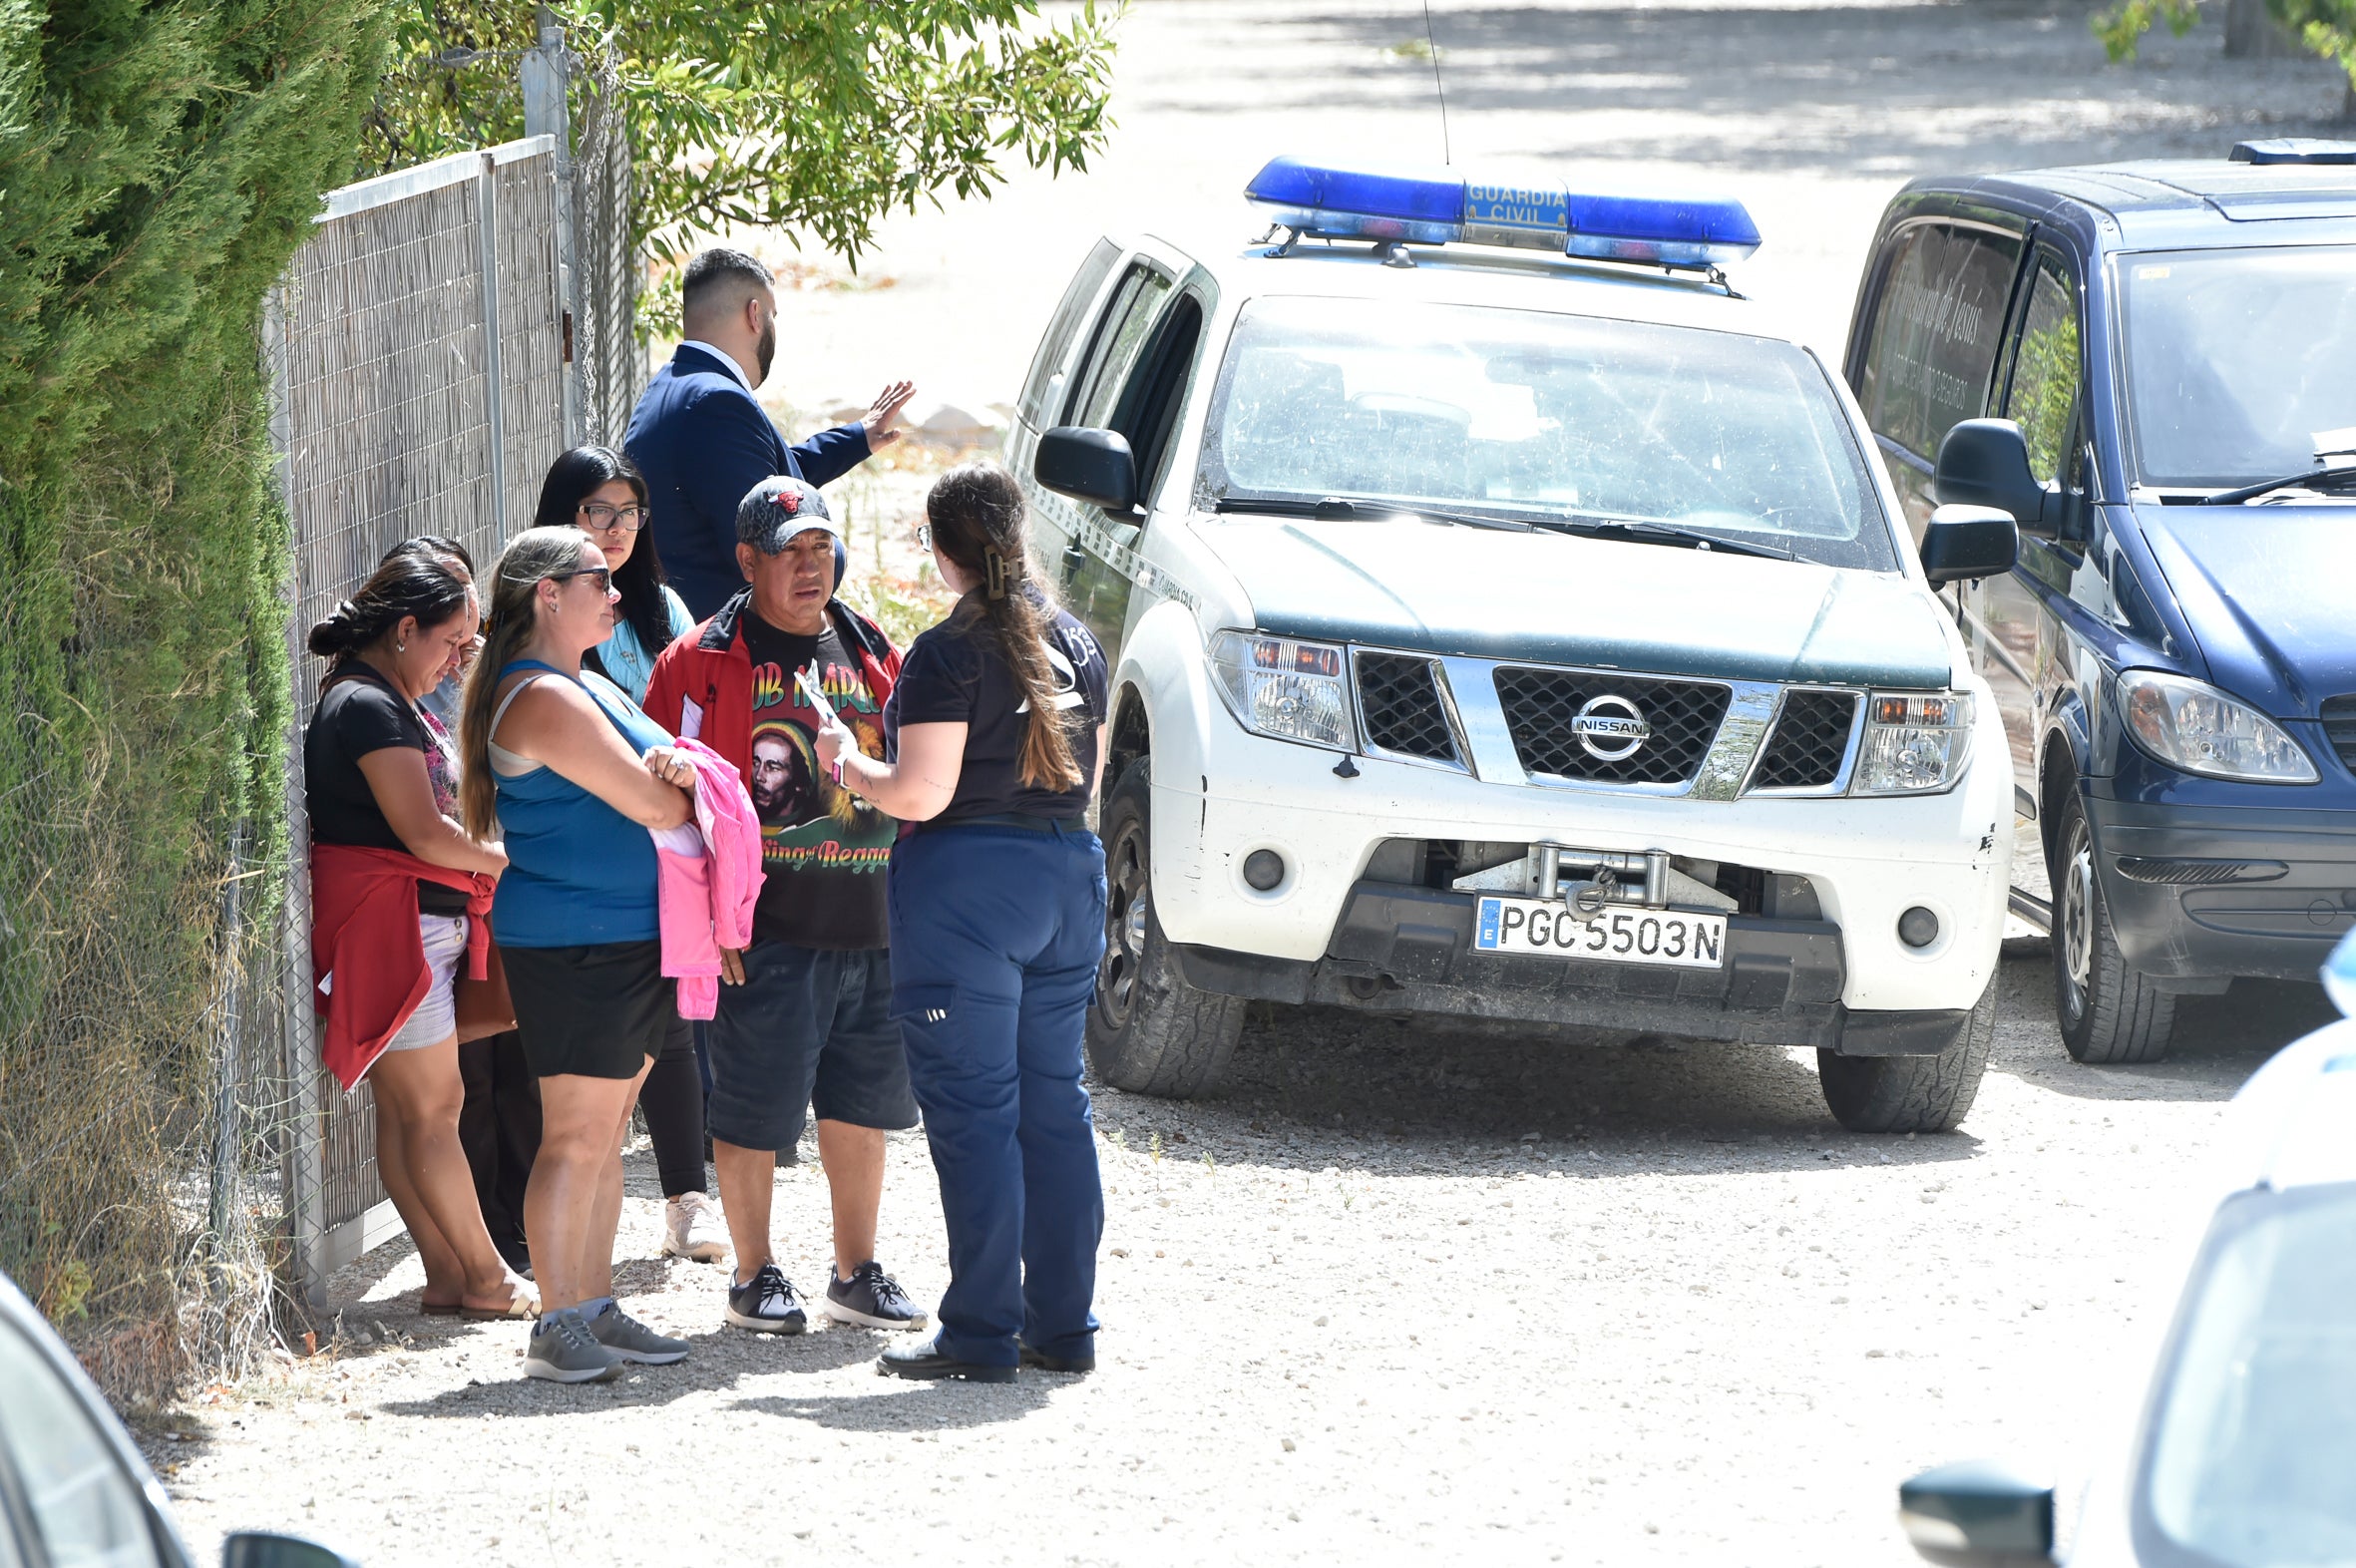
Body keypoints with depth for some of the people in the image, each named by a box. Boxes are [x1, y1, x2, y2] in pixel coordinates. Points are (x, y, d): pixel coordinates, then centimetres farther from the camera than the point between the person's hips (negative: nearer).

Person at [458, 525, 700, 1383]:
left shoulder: (583, 685, 17)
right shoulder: (543, 699, -17)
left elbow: (656, 770, 16)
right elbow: (652, 806, -19)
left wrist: (673, 767, -8)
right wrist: (676, 786, 4)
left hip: (628, 940, 10)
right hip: (579, 947, -10)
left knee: (606, 1131, 13)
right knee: (577, 1137, -8)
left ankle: (595, 1309, 18)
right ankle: (557, 1324, -5)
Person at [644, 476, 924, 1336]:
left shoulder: (871, 653, 13)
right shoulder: (706, 661, -3)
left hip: (874, 930, 5)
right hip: (768, 932, -5)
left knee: (861, 1105, 12)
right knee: (754, 1111, -1)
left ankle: (856, 1273, 24)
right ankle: (755, 1278, 12)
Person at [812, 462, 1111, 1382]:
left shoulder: (950, 652, -13)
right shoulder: (1075, 643, 10)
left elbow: (919, 794, -16)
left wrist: (848, 764, 1)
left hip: (966, 888, -7)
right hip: (1069, 874, 7)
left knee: (973, 1112, -4)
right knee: (1054, 1105, 12)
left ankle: (982, 1334, -4)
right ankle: (1064, 1325, 14)